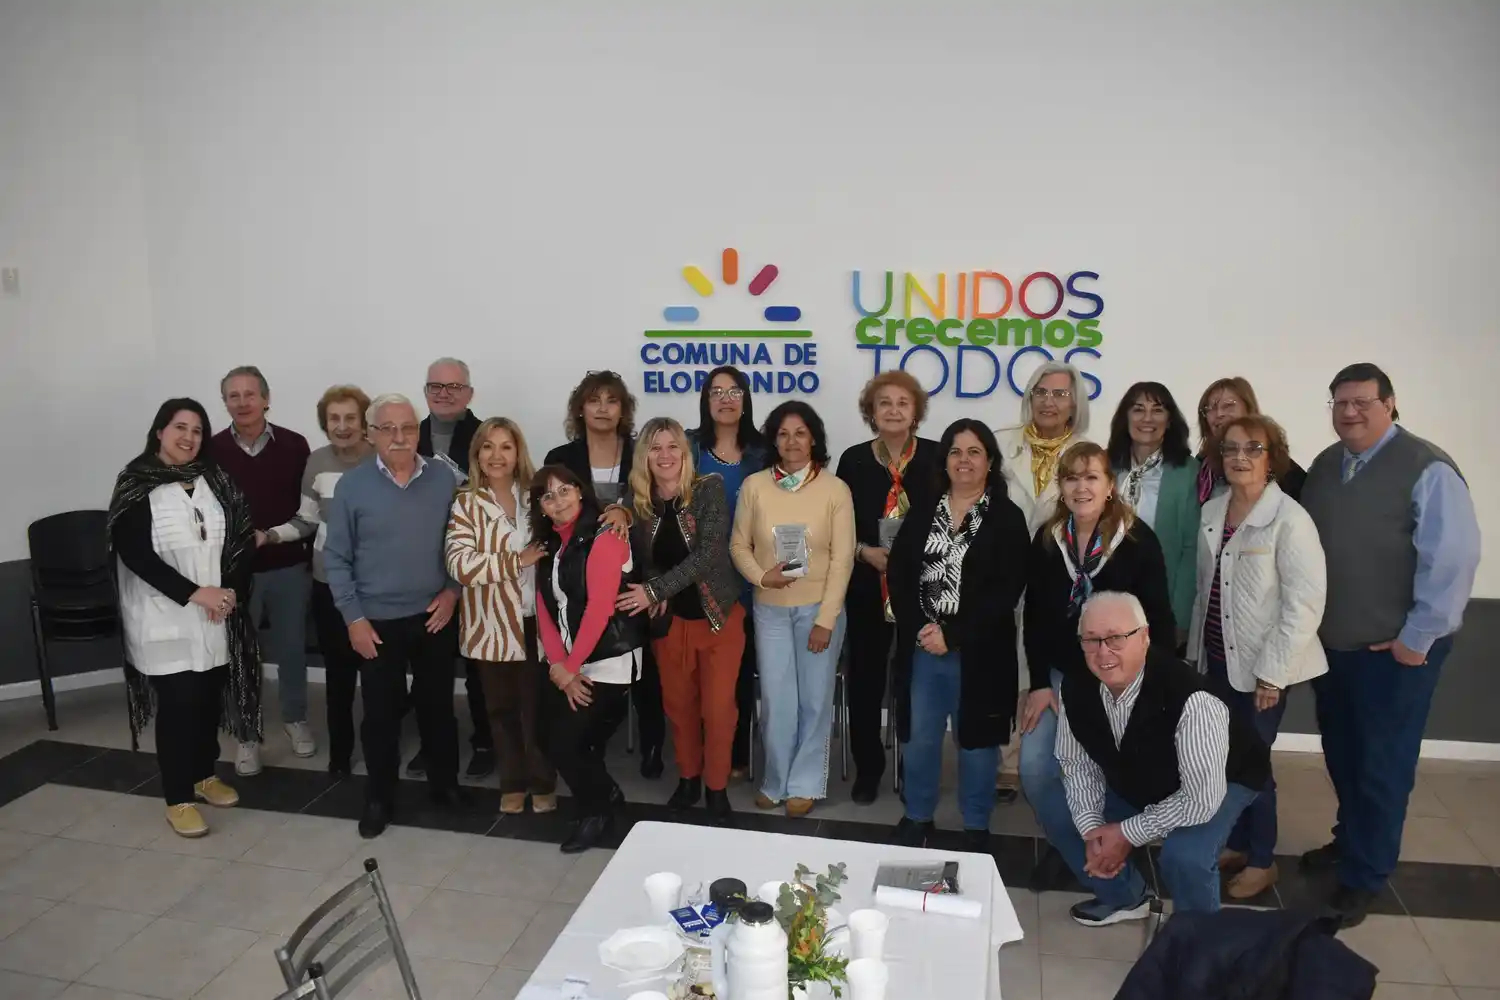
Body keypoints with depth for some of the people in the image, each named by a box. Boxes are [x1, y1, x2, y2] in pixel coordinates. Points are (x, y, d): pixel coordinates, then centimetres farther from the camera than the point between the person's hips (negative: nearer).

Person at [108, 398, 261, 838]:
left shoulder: (213, 479, 5)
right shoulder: (136, 485, -6)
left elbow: (242, 537, 4)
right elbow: (134, 553, -13)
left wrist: (231, 590, -9)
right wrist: (194, 593, -18)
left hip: (218, 615, 4)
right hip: (166, 617, -4)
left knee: (211, 696, 11)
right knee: (178, 703, -1)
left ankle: (204, 775, 31)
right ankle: (178, 799, 12)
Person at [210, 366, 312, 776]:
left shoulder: (294, 445, -3)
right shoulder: (211, 450, -4)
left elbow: (311, 507, 1)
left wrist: (272, 537, -3)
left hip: (288, 567, 1)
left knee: (291, 648, 14)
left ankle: (295, 719, 33)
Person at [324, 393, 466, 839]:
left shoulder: (444, 478, -2)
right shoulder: (352, 484, -7)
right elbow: (336, 558, -5)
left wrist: (453, 590, -4)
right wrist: (353, 618, -8)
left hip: (434, 616, 2)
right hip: (377, 621, -1)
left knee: (438, 704, 14)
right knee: (381, 712, 9)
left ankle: (445, 783, 32)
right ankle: (379, 797, 26)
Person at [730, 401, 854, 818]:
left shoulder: (835, 489, -8)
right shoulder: (754, 486, -2)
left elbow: (842, 558, -8)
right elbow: (739, 544, 4)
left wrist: (826, 619, -12)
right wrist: (760, 576, -16)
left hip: (819, 607, -1)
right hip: (770, 608, 1)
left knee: (814, 698, 7)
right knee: (776, 699, 5)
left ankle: (805, 783, 25)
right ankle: (776, 780, 25)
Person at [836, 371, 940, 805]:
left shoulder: (936, 456, 0)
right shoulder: (853, 460, 2)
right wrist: (865, 551, -12)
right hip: (868, 586, 1)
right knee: (865, 676, 7)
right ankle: (868, 767, 23)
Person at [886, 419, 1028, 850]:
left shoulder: (1008, 518, -3)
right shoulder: (923, 508, 7)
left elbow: (1007, 591, -10)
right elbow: (898, 572, 2)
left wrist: (954, 635, -15)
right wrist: (920, 627, -11)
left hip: (979, 651, -2)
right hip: (922, 646, 3)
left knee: (975, 739, 9)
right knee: (919, 737, 12)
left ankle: (976, 827, 28)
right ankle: (917, 817, 31)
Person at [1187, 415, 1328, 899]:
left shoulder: (1289, 519, -16)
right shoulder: (1211, 512, 4)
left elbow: (1305, 604, -17)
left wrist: (1272, 671, -17)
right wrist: (1196, 649, 9)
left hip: (1261, 665, -5)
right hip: (1218, 658, 6)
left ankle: (1263, 861, 24)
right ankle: (1236, 843, 34)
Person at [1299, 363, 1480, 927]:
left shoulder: (1426, 469, -13)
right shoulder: (1324, 467, 8)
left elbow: (1452, 558, -18)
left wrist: (1417, 637, -17)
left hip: (1394, 651, -6)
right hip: (1332, 643, 6)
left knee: (1382, 766, 6)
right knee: (1341, 755, 19)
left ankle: (1363, 877, 22)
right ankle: (1350, 841, 41)